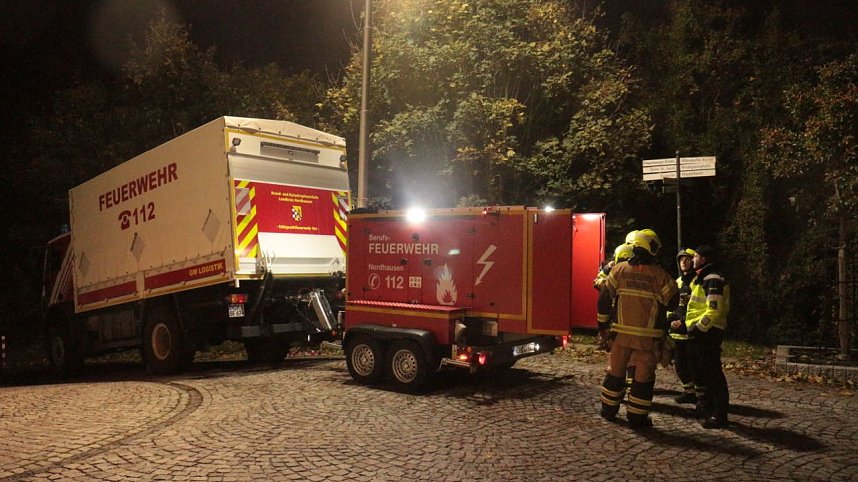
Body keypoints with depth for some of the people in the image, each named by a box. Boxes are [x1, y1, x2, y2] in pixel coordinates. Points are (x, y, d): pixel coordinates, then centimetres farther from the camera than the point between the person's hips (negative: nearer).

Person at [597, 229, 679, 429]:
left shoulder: (619, 270, -2)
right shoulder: (660, 275, -10)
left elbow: (604, 298, 1)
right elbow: (672, 302, -2)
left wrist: (603, 323, 11)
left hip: (621, 332, 3)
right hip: (648, 335, -3)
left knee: (615, 372, 16)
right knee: (643, 377, 7)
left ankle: (609, 410, 27)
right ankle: (637, 417, 11)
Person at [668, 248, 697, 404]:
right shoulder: (677, 282, 17)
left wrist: (683, 321, -16)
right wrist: (671, 319, 6)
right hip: (676, 331, 8)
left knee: (693, 364, -8)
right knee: (679, 364, 13)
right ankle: (689, 392, 25)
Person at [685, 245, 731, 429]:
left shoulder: (713, 280, -16)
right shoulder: (702, 278, 18)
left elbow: (714, 310, -23)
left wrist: (699, 328, -22)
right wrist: (694, 329, 20)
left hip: (707, 332, -11)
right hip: (700, 331, 11)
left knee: (712, 374, -8)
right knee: (701, 372, 18)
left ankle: (719, 416, -4)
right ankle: (704, 407, 30)